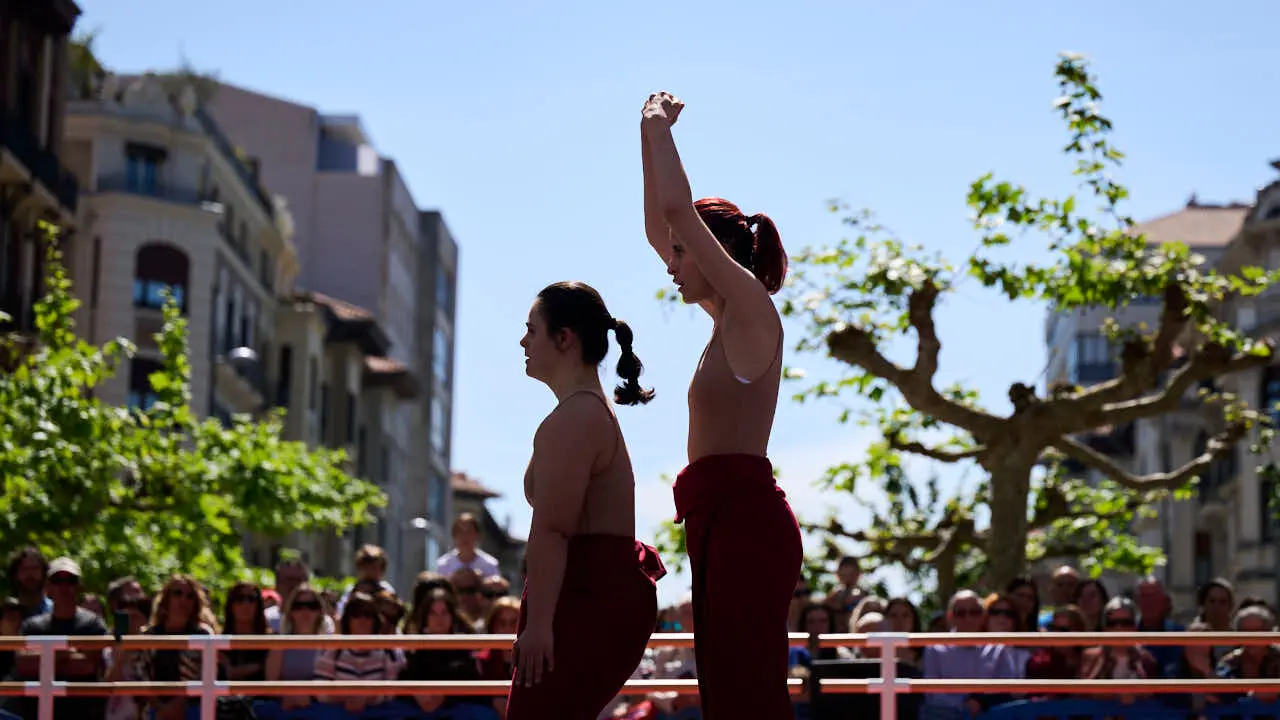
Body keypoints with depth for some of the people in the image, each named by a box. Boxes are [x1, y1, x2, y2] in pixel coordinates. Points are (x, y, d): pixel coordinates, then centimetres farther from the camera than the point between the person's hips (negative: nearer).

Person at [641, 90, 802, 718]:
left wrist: (660, 126, -1)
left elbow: (677, 210, -13)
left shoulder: (753, 310, -5)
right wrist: (651, 133, 24)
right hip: (721, 518, 10)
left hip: (745, 514, -10)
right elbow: (658, 226, 27)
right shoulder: (727, 320, 20)